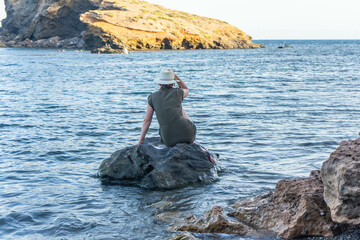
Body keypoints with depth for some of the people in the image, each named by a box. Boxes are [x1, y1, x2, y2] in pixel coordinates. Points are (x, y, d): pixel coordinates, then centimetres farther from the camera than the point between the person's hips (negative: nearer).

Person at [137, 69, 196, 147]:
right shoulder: (177, 92, 7)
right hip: (187, 134, -1)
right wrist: (175, 76, 24)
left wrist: (141, 141, 16)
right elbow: (186, 90, 33)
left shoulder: (152, 97, 10)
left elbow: (147, 120, 10)